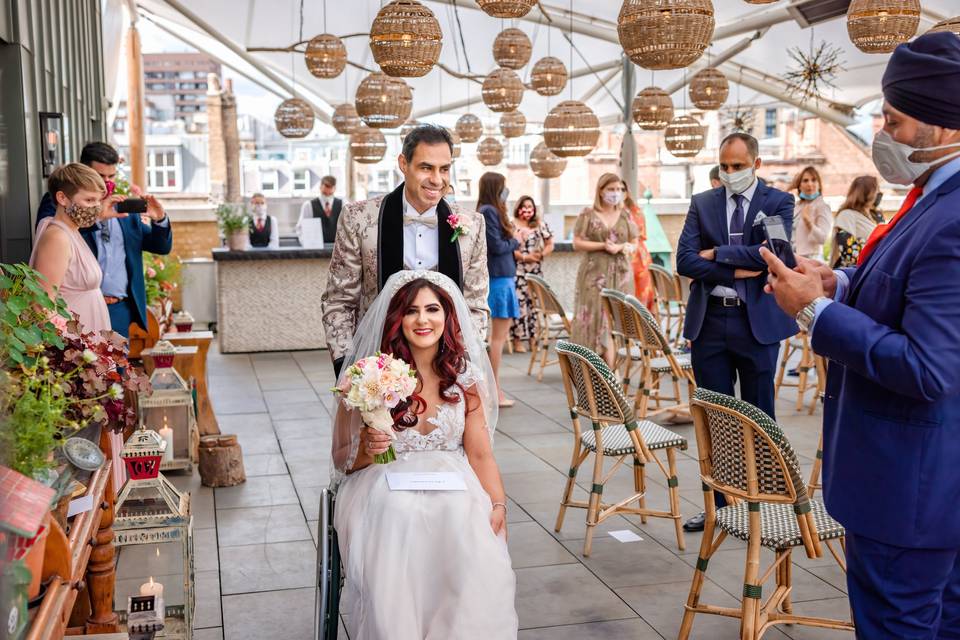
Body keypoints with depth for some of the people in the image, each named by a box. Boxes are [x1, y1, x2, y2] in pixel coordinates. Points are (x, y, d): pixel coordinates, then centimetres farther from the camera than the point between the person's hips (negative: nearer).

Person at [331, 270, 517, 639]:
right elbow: (341, 460, 5)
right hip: (384, 490, -1)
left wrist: (498, 507, -13)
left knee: (477, 566, -29)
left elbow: (480, 455, 4)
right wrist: (366, 449, -17)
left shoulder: (466, 378, 4)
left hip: (452, 488, 1)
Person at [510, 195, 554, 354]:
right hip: (517, 271, -4)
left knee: (534, 302, 6)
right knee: (518, 302, -7)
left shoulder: (541, 225, 11)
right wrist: (524, 257, -15)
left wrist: (540, 255, -7)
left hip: (536, 271, 4)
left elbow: (550, 244, 10)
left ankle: (533, 338, 14)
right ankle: (517, 340, -2)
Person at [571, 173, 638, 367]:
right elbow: (577, 243, -3)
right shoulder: (588, 214, 2)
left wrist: (622, 247, -8)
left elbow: (634, 243, 14)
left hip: (620, 273, 3)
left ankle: (610, 366, 1)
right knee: (595, 315, -6)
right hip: (595, 273, -3)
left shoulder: (625, 215, 12)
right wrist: (603, 245, -13)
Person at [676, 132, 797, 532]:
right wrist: (736, 271, -13)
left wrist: (717, 253, -10)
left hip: (757, 322, -2)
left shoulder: (778, 202, 1)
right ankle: (717, 503, 18)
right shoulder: (702, 204, 8)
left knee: (758, 416, 8)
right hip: (709, 321, 3)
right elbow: (685, 261, -3)